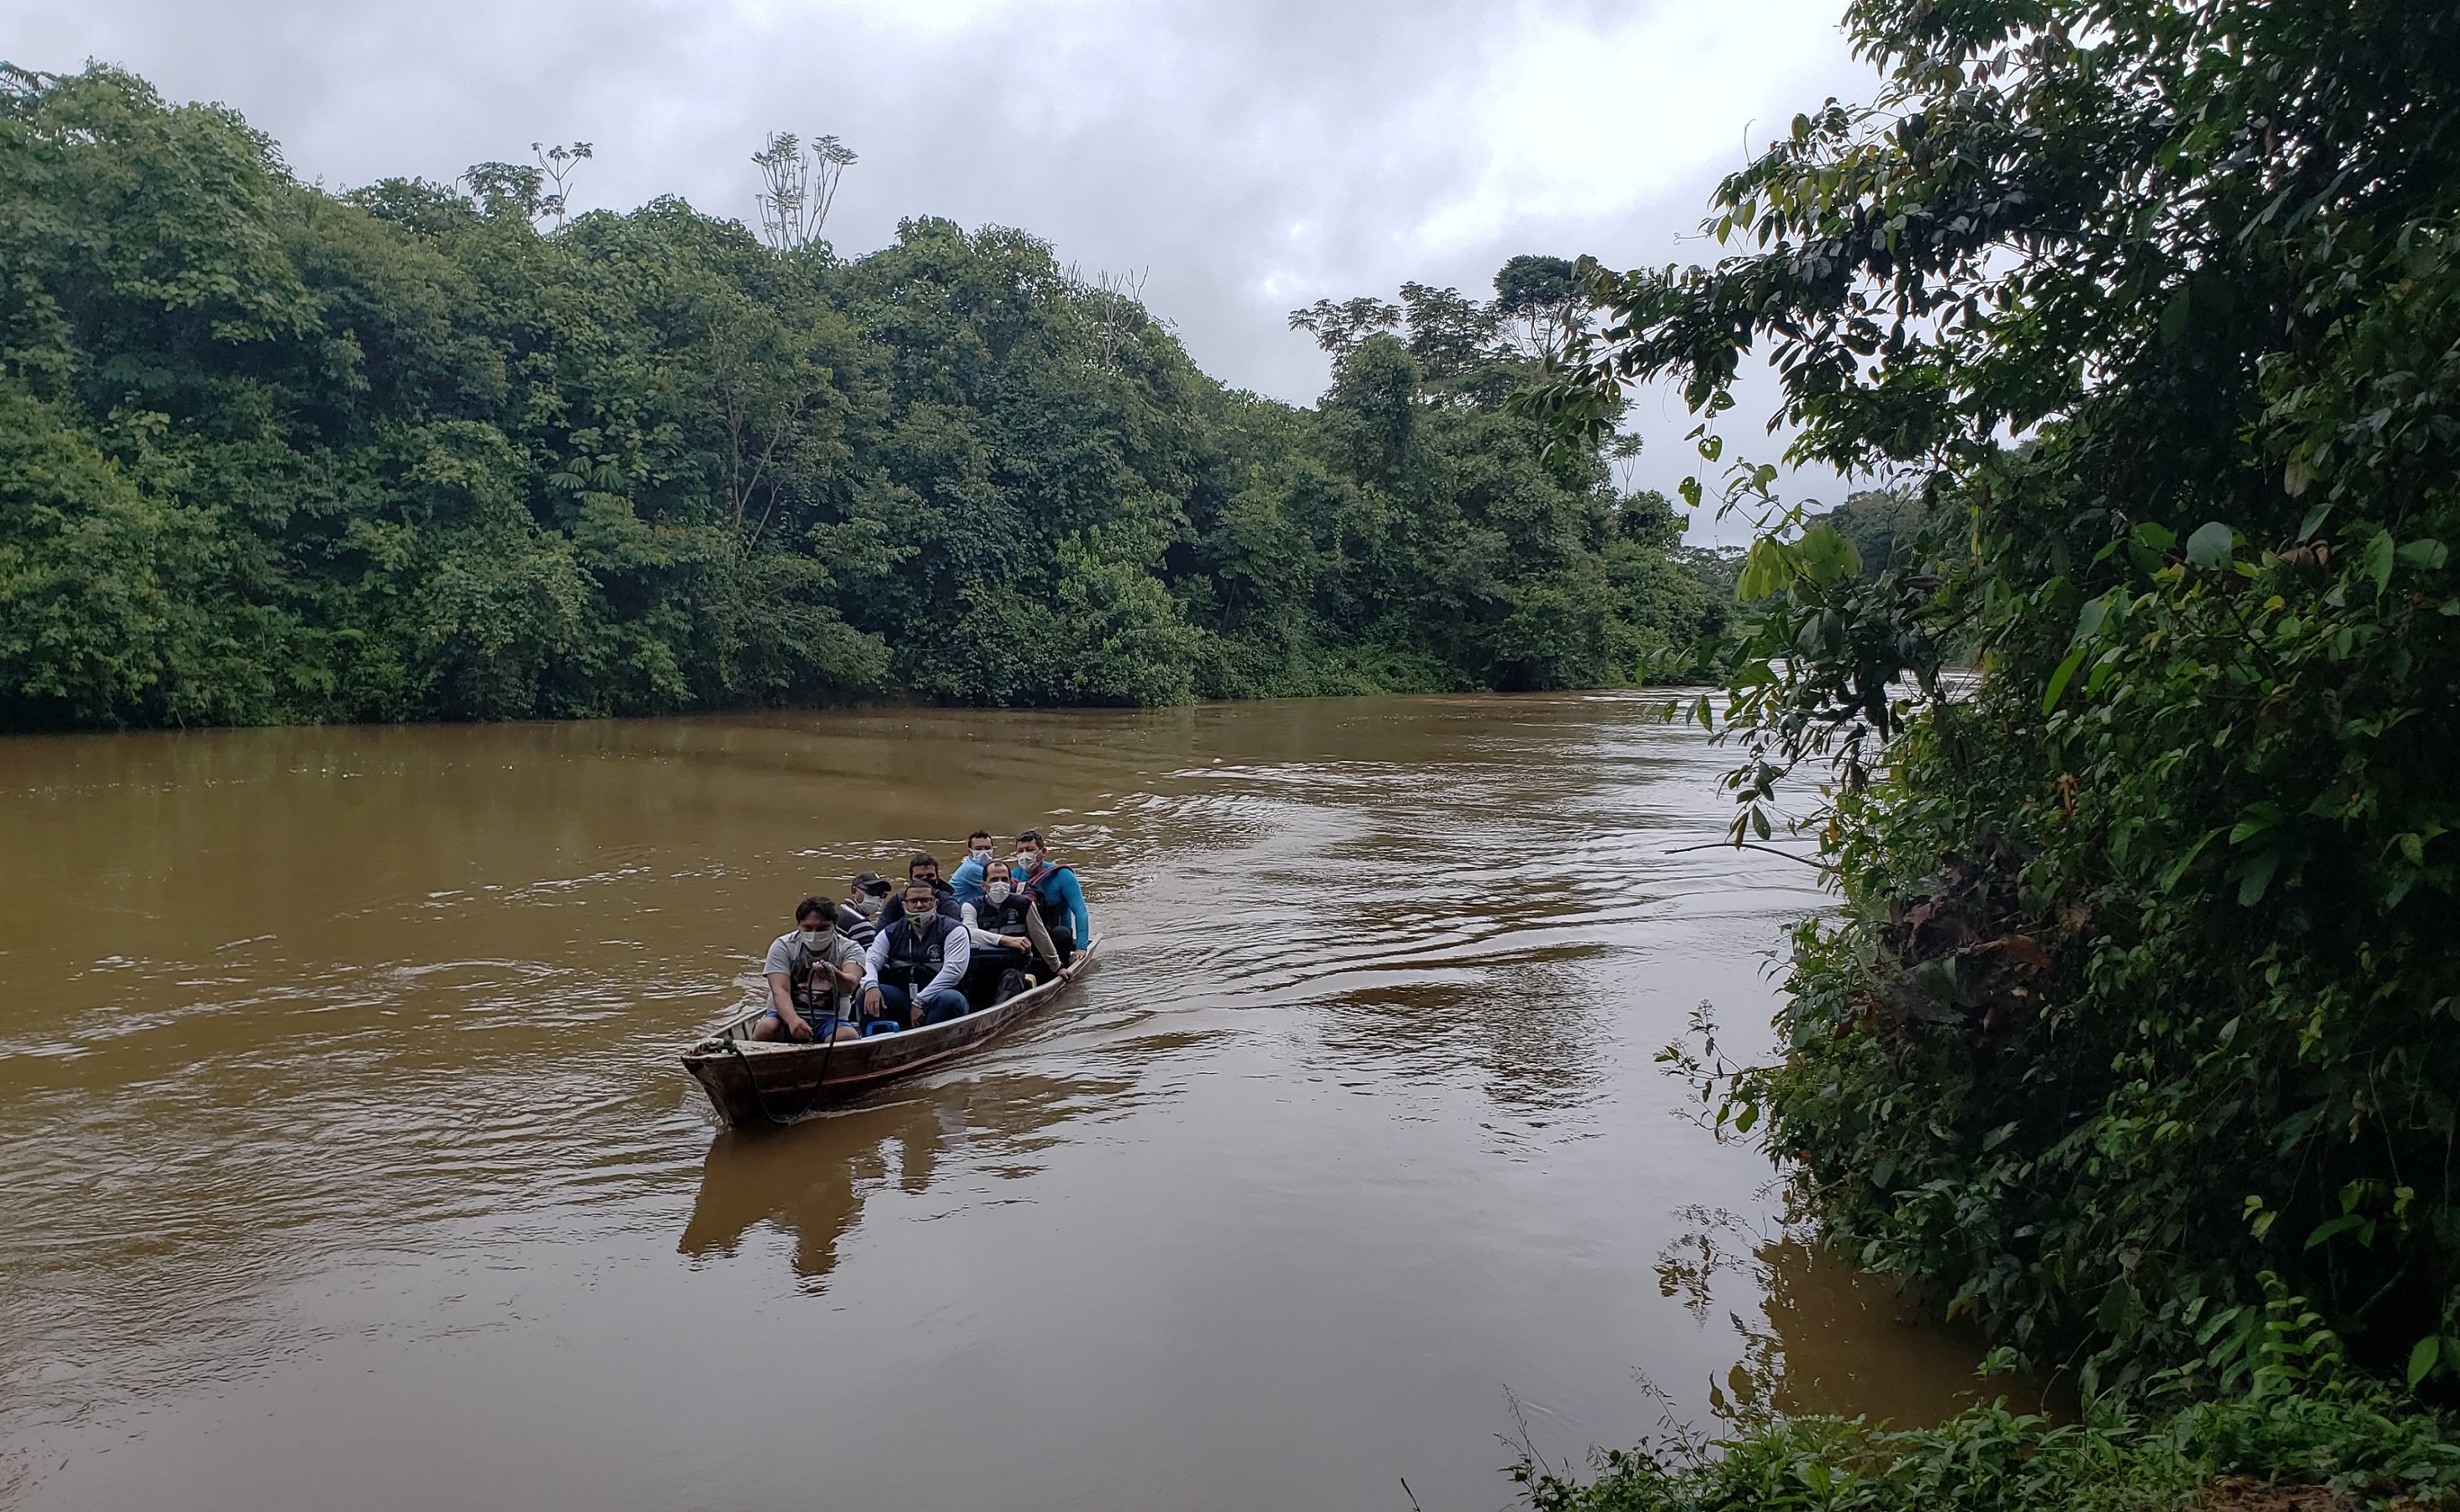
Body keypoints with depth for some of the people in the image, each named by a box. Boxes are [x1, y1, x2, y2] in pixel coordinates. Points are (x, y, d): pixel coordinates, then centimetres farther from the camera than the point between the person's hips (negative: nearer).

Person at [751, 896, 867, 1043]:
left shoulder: (850, 949, 1)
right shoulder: (783, 947, 2)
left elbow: (851, 984, -21)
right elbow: (780, 990, -13)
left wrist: (834, 975, -47)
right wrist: (793, 1020, -35)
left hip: (829, 1020, 0)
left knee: (850, 1036, -31)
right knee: (766, 1028, -32)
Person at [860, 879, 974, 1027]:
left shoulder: (953, 930, -2)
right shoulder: (891, 932, 11)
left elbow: (954, 970, -14)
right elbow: (870, 960, -1)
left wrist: (920, 1001, -19)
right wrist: (871, 986, -25)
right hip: (901, 997, 3)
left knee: (951, 999, -37)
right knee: (866, 994, -22)